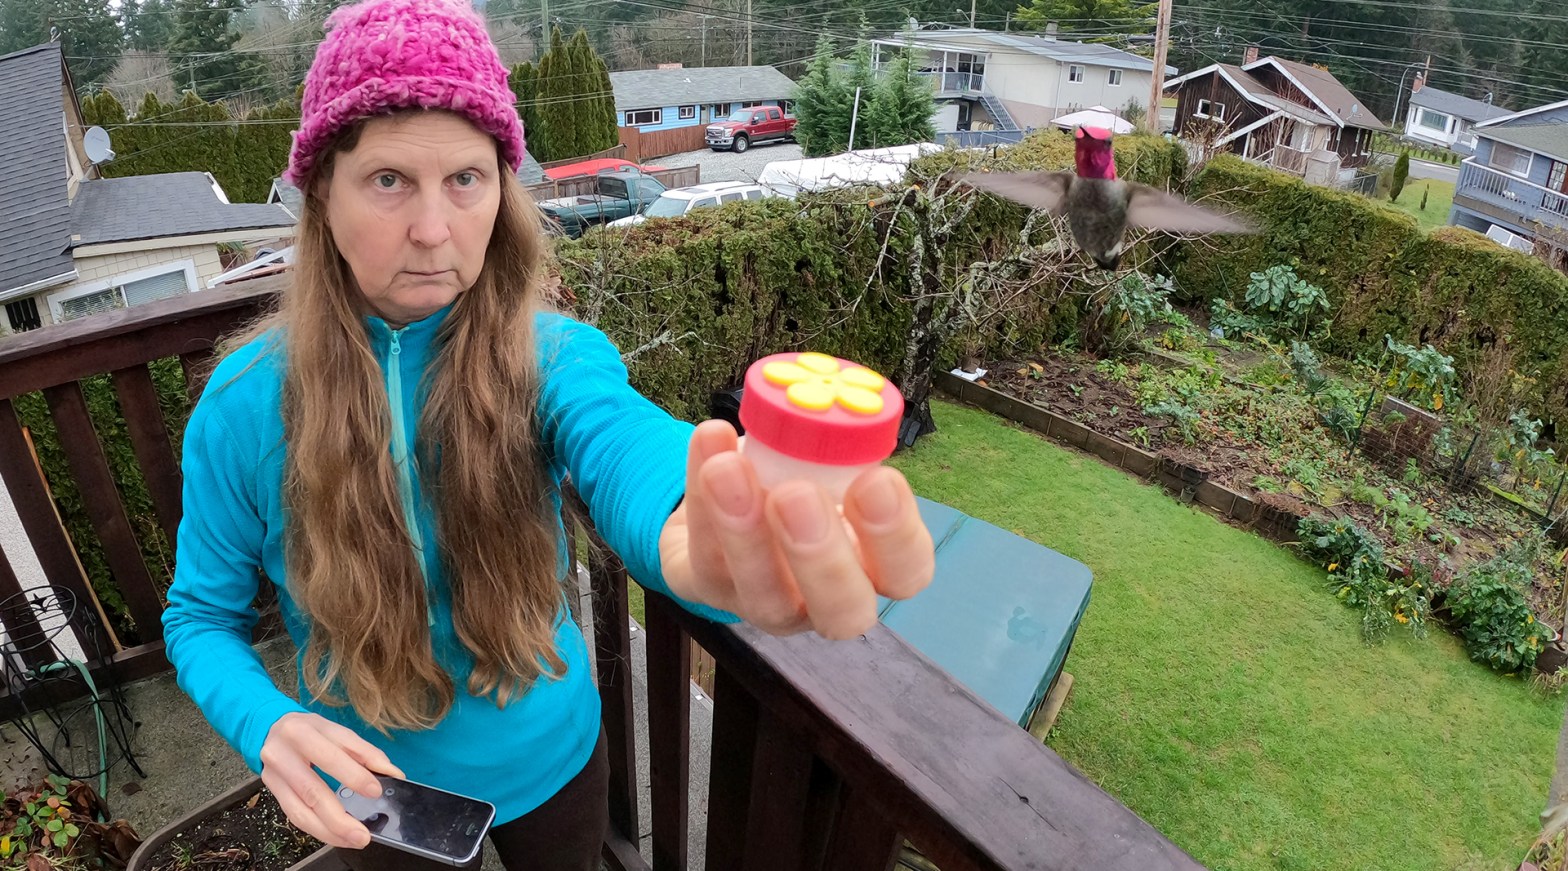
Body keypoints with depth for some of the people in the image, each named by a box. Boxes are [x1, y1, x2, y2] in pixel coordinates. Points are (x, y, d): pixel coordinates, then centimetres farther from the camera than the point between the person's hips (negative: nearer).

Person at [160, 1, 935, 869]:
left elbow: (622, 446, -45)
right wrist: (267, 726, -28)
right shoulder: (246, 403, -18)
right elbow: (201, 614, -6)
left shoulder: (552, 357, -22)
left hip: (551, 759, 1)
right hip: (378, 792, 0)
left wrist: (688, 537, -70)